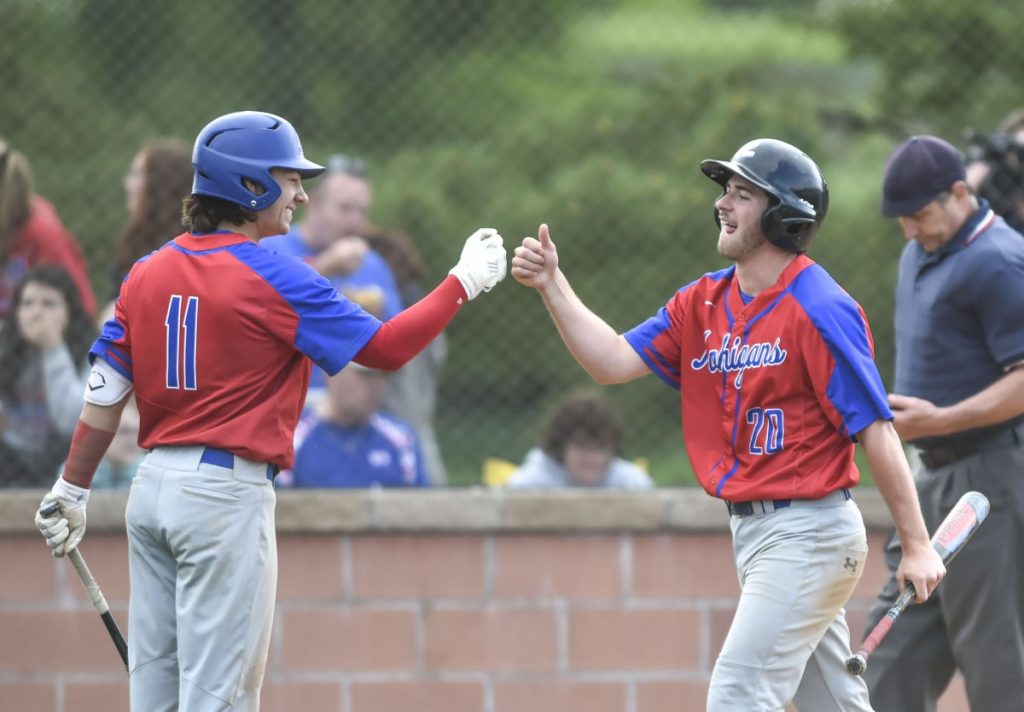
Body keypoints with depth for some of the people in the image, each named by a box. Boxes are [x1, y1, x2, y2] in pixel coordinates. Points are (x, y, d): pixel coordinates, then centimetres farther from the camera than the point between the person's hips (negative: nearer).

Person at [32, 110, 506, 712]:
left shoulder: (149, 273, 7)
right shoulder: (273, 278, -11)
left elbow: (106, 392, 8)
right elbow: (386, 346, -10)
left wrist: (73, 489, 14)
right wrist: (465, 281, 0)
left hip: (154, 485, 7)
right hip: (227, 493, -7)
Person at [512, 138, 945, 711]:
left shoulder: (818, 309, -15)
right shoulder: (705, 302, 9)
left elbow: (876, 431, -16)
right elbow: (614, 362, 3)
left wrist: (918, 546, -17)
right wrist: (552, 285, -8)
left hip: (807, 531, -8)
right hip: (752, 530, 8)